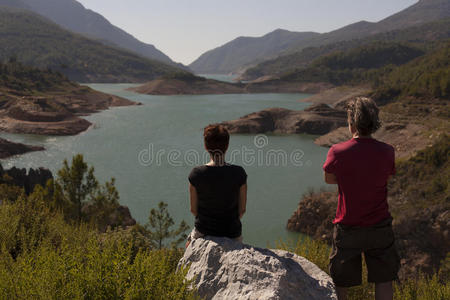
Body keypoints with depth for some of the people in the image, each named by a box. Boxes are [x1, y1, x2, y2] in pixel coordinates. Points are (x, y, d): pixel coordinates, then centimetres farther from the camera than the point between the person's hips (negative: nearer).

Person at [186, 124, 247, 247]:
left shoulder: (196, 173, -16)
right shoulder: (239, 173, -15)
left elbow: (193, 209, -6)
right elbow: (242, 210, -6)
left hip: (204, 233, 0)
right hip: (233, 234, 0)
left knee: (189, 245, 34)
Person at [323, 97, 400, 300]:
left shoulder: (337, 152, -17)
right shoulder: (387, 152, -10)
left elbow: (329, 179, 2)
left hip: (347, 228, -1)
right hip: (380, 228, 2)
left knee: (340, 283, 15)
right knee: (383, 281, 17)